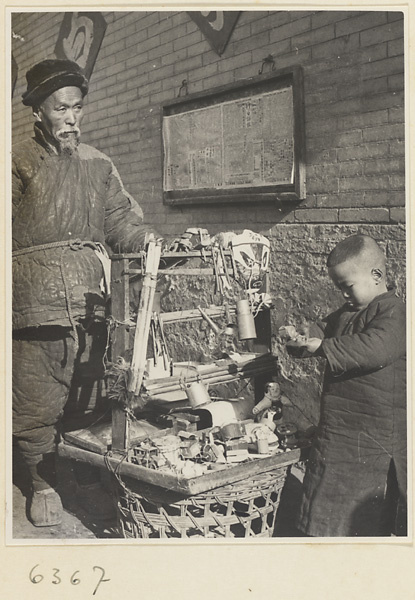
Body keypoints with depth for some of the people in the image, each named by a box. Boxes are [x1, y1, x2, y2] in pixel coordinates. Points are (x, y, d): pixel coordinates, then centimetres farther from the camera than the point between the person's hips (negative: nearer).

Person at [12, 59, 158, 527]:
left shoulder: (98, 164, 18)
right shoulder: (19, 162, 7)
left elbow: (119, 218, 10)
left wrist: (146, 239, -8)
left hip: (90, 299, 3)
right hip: (36, 301, -3)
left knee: (91, 396, 8)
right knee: (36, 400, 2)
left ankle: (89, 480, 26)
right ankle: (44, 484, 22)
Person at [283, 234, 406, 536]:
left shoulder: (394, 312, -17)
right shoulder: (346, 313, 11)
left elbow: (375, 348, -33)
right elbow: (324, 331, 24)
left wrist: (322, 347, -31)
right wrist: (302, 338, 1)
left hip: (374, 439, -8)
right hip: (337, 431, 8)